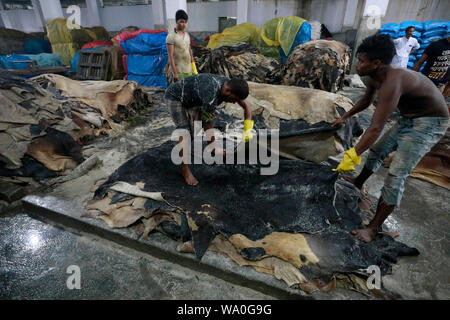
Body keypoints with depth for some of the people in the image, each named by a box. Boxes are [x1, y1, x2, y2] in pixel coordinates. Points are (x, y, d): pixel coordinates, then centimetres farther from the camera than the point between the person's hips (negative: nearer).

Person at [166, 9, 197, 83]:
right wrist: (175, 73, -19)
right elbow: (170, 56, -13)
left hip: (188, 70, 6)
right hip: (178, 71, -6)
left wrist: (194, 68, 13)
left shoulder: (187, 35, 12)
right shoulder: (171, 36, -9)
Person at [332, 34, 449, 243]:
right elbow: (365, 102, 19)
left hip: (429, 123, -9)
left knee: (396, 175, -15)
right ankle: (358, 183, 44)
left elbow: (375, 128, -38)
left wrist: (352, 156, -37)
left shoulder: (392, 81, -33)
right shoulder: (375, 78, -3)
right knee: (377, 150, 17)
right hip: (409, 119, 9)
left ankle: (374, 228, -7)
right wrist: (345, 117, 29)